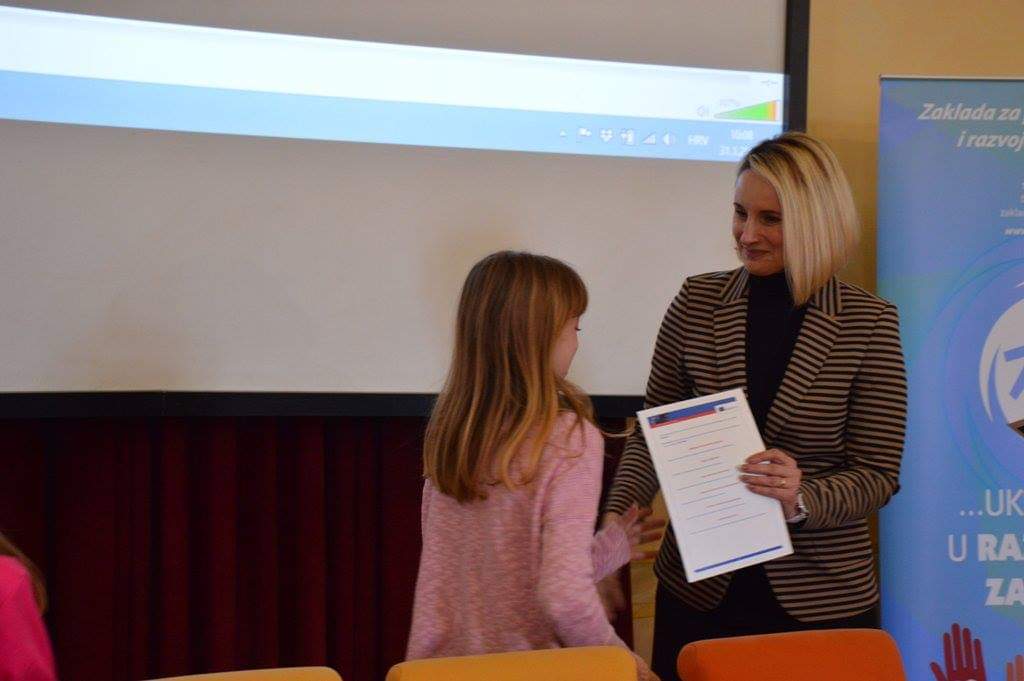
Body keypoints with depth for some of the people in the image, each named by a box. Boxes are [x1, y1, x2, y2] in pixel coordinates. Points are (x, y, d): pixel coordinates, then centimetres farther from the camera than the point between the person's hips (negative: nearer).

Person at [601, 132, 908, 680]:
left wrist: (802, 500, -25)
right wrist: (619, 512, -12)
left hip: (823, 600, -2)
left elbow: (878, 476, -6)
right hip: (698, 587, 2)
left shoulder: (869, 323, -7)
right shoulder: (697, 302, -1)